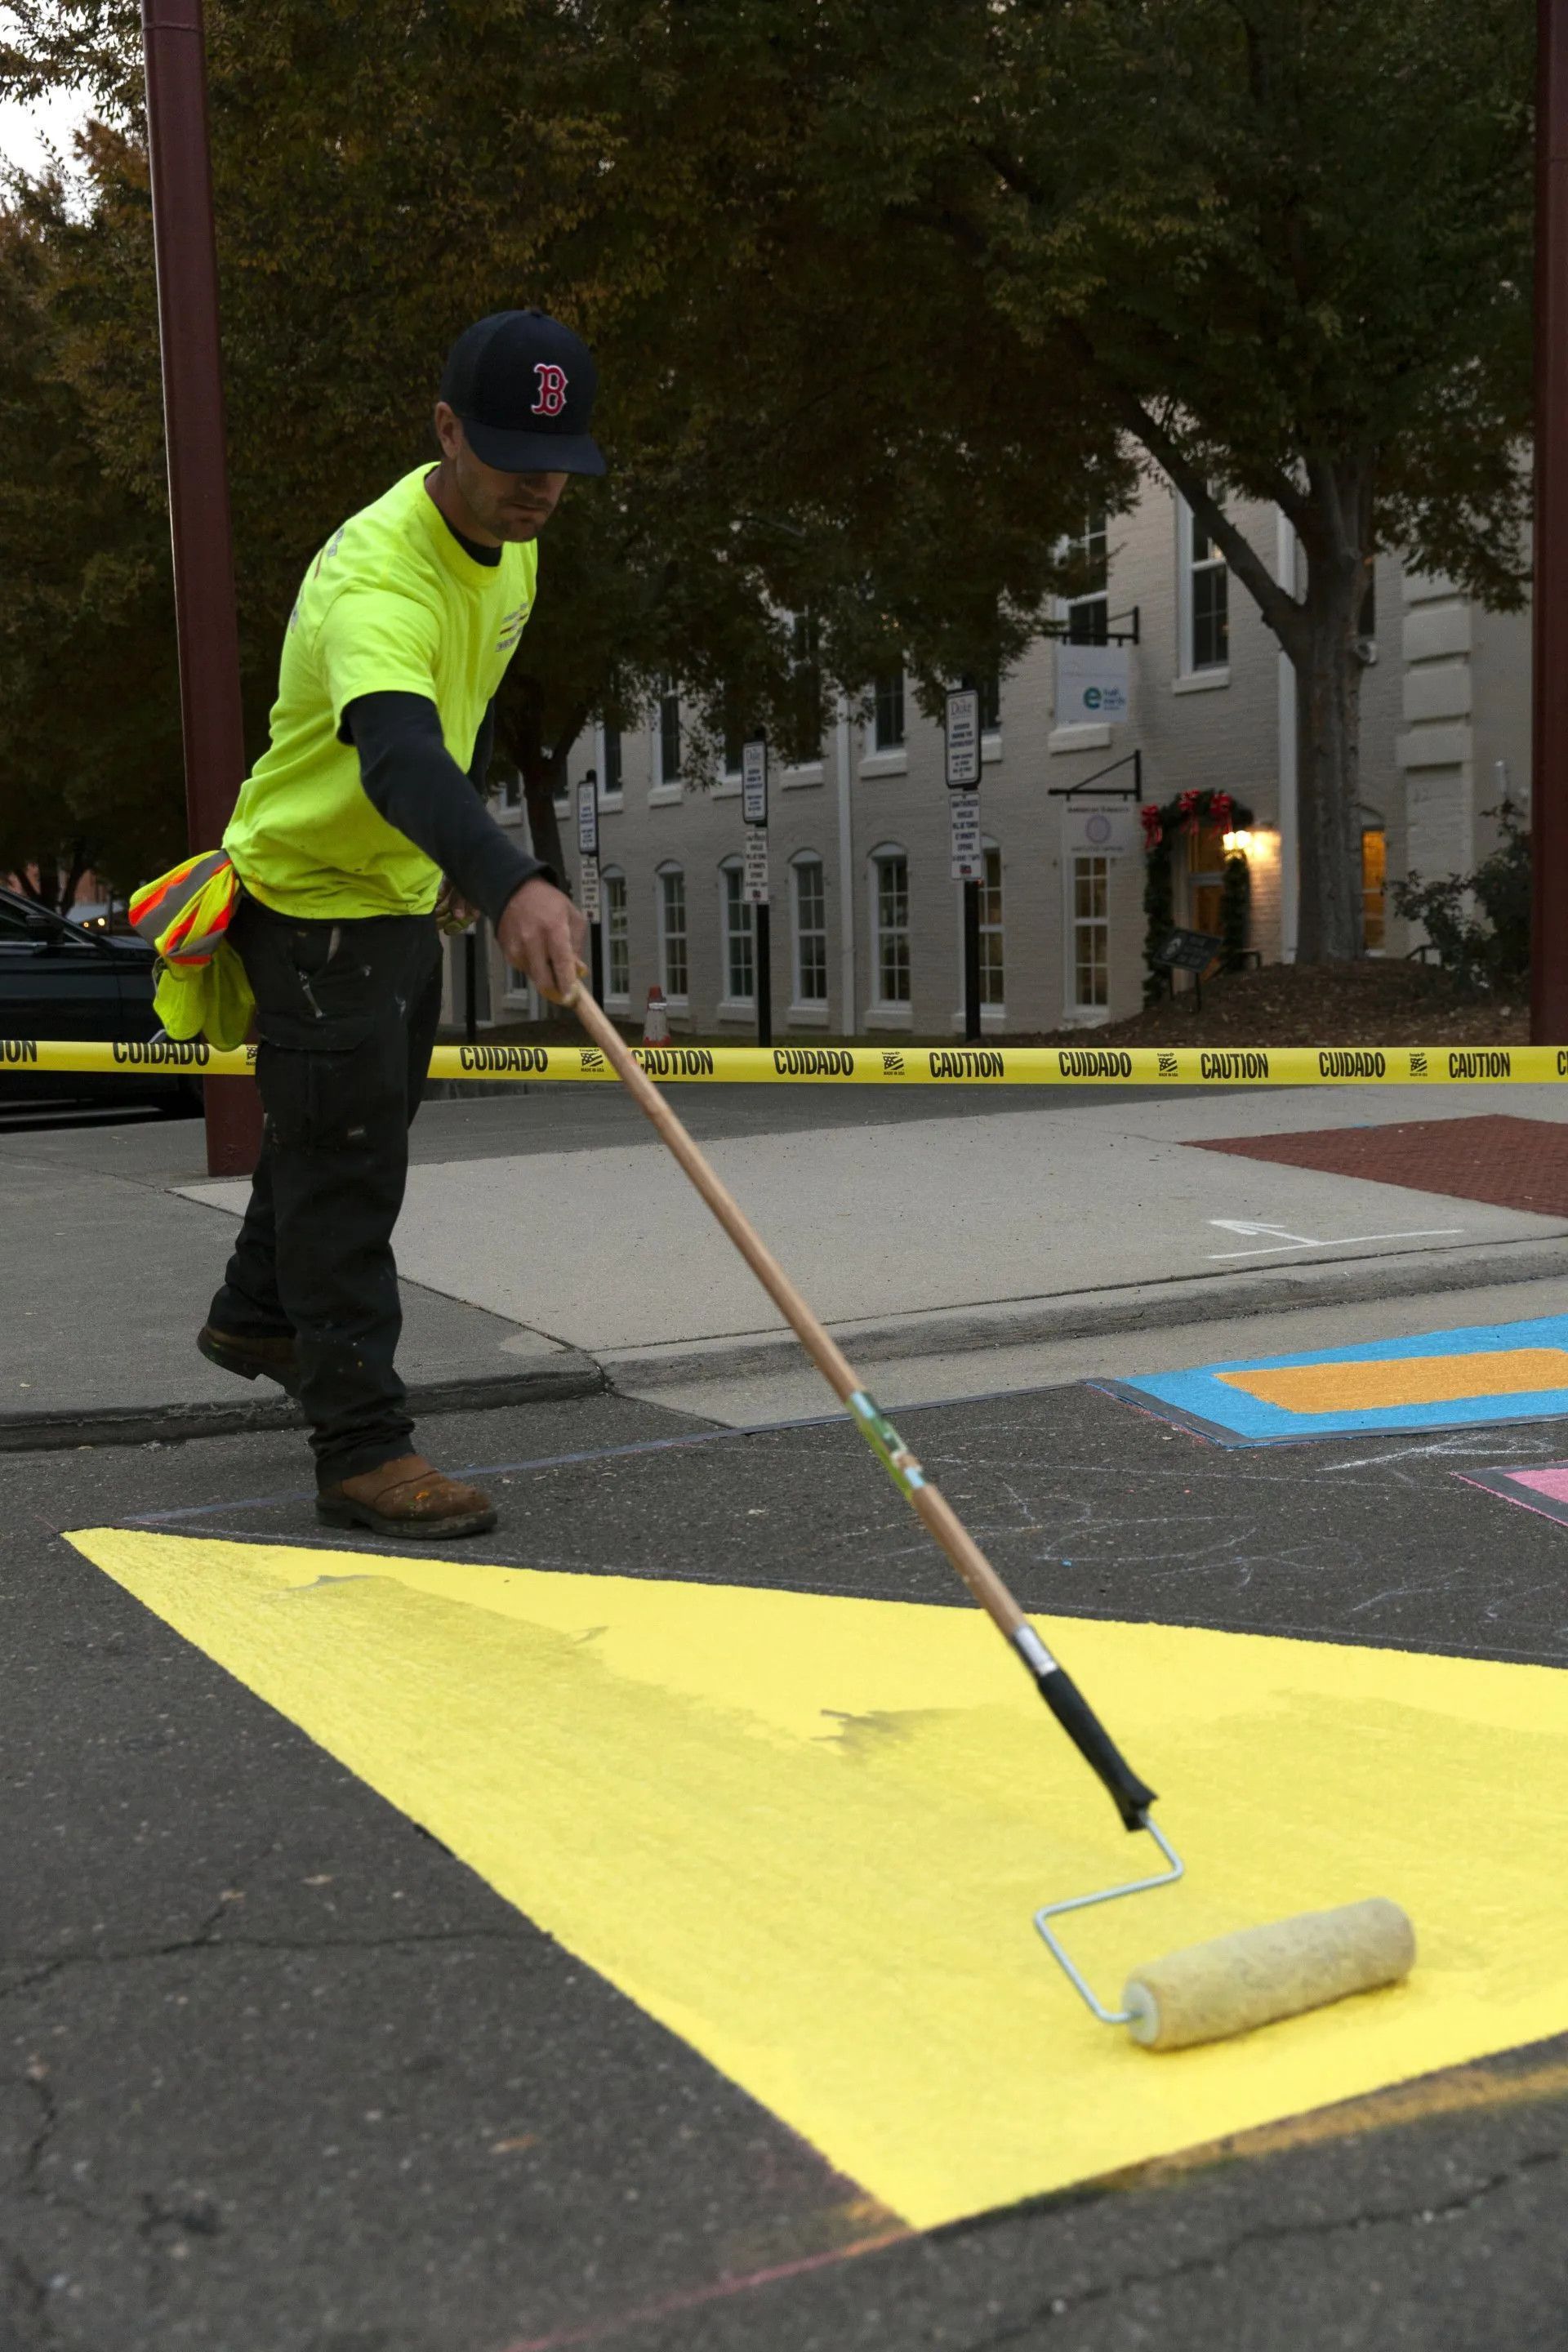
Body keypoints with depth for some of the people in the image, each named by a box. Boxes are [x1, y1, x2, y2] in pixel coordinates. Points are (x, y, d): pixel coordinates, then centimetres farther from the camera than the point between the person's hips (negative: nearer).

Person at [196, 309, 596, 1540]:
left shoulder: (510, 539, -3)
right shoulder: (376, 578, -33)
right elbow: (399, 753, -53)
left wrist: (460, 852, 17)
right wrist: (514, 881, -70)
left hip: (403, 892, 9)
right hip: (309, 897, -9)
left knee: (352, 1127, 24)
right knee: (345, 1169, -7)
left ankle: (256, 1314, 47)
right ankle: (364, 1448, 2)